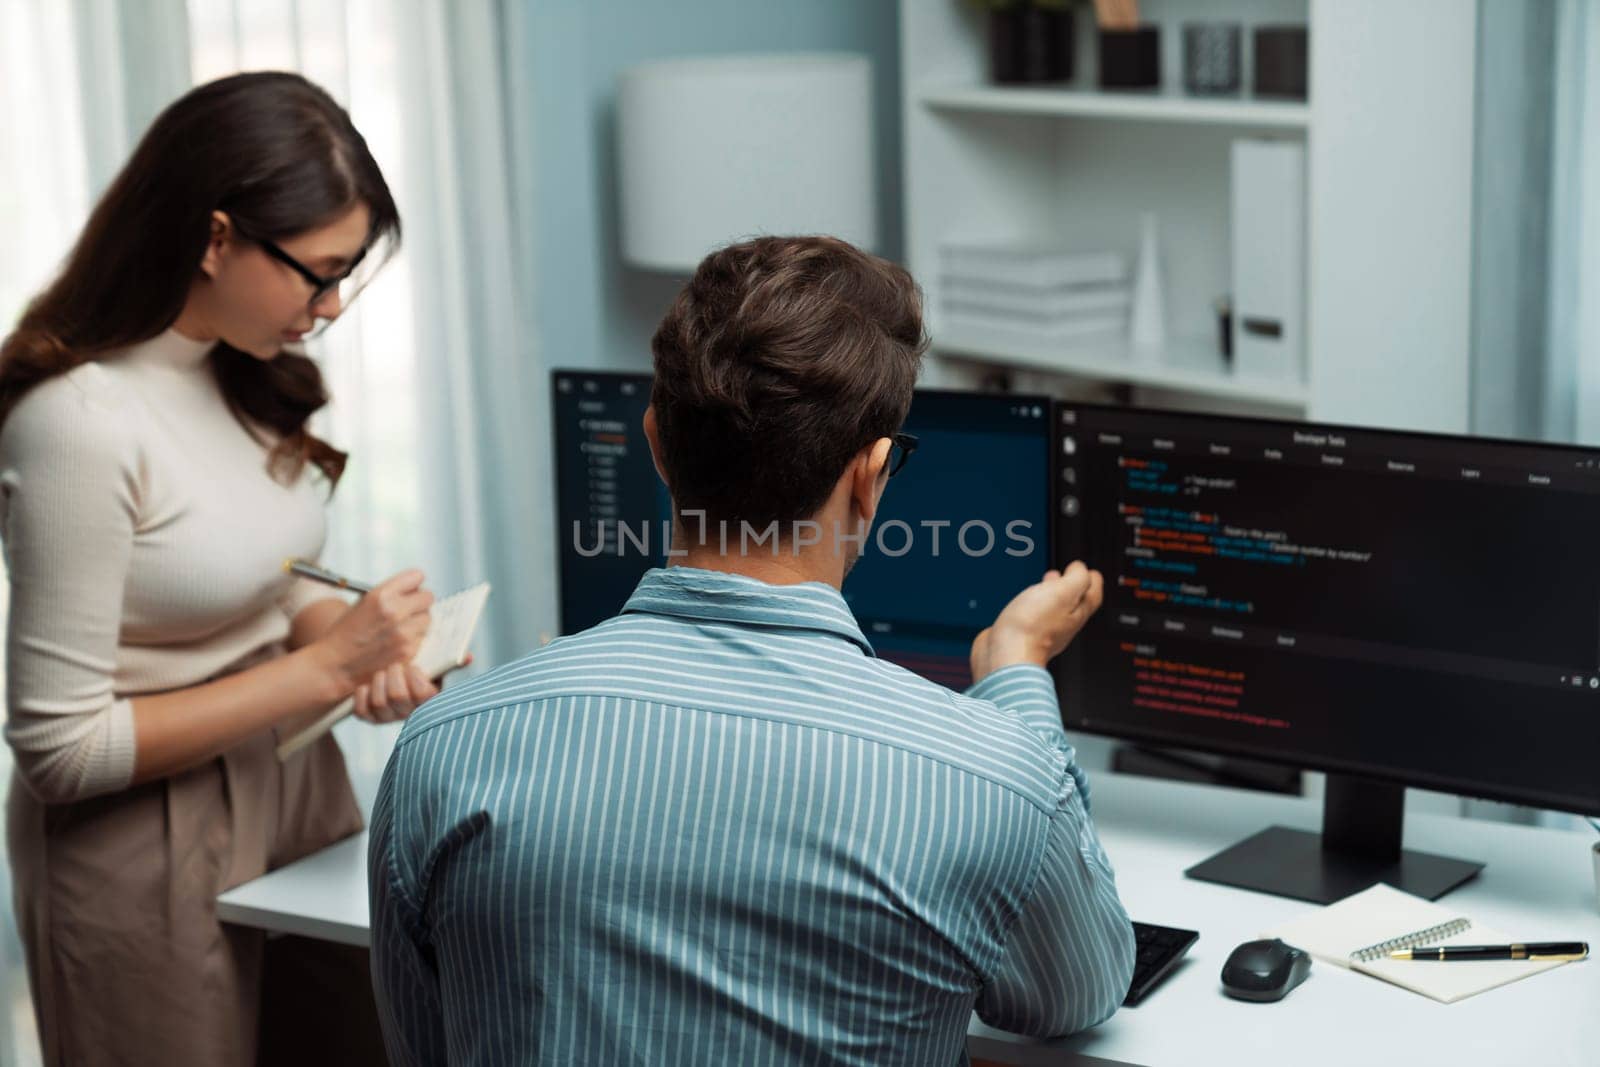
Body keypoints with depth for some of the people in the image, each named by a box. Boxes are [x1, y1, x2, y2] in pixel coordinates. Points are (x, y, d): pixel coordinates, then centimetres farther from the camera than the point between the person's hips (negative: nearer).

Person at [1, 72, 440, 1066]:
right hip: (153, 848, -7)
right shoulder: (81, 422, -24)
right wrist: (320, 666, -21)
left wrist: (362, 653, -6)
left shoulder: (246, 373, -1)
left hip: (297, 784, 7)